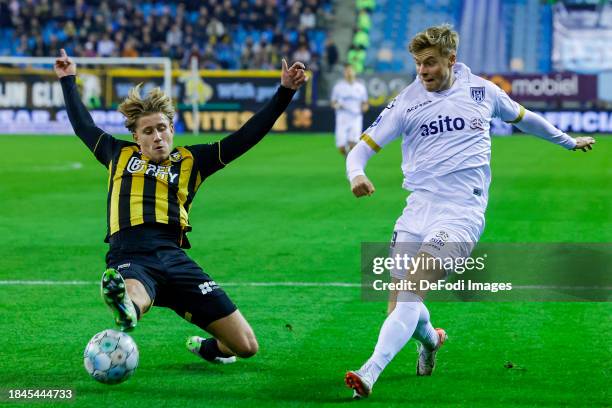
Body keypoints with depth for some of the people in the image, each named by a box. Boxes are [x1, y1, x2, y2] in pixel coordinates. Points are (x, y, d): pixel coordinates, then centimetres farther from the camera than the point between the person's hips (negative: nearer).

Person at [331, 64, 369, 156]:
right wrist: (337, 105, -14)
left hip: (356, 119, 0)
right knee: (341, 148, -4)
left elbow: (365, 104, 14)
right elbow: (333, 103, 9)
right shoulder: (338, 87, 4)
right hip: (342, 120, 0)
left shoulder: (360, 87, 7)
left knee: (353, 145, -18)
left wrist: (364, 107, -9)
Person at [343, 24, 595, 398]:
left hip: (463, 210, -3)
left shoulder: (482, 91, 8)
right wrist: (357, 175, -18)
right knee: (399, 306, 1)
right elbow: (363, 147, 6)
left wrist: (568, 141, 41)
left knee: (411, 291, -22)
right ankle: (430, 339, 37)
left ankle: (370, 373, -33)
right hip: (418, 208, 3)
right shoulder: (407, 102, 6)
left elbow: (522, 117, 28)